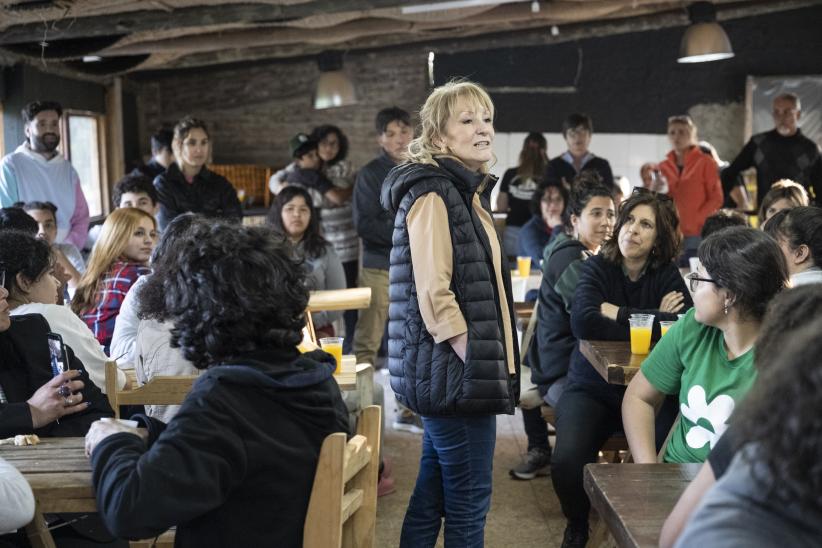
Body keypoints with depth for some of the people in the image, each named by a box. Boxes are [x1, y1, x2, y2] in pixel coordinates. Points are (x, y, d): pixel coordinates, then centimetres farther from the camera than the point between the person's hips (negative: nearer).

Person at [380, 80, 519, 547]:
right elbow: (433, 294, -21)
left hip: (452, 372, 10)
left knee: (433, 495, 16)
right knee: (469, 500, 0)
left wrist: (491, 365, 19)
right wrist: (475, 363, -21)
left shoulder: (468, 192, 17)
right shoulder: (432, 192, -13)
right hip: (458, 370, -10)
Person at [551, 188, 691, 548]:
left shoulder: (667, 275, 1)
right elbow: (583, 322, -22)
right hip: (591, 389, -1)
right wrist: (652, 321, -18)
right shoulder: (598, 268, -2)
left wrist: (619, 314, -16)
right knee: (567, 460, -24)